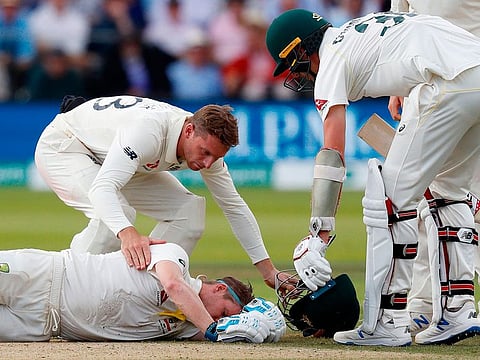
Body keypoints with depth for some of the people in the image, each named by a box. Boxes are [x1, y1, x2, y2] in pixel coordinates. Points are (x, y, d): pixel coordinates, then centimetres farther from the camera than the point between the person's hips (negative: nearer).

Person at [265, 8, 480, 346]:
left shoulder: (331, 62, 8)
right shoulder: (358, 30, 32)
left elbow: (332, 156, -1)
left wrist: (318, 239, -5)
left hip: (451, 83, -9)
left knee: (393, 196, 1)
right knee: (447, 189, 23)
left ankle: (388, 321, 0)